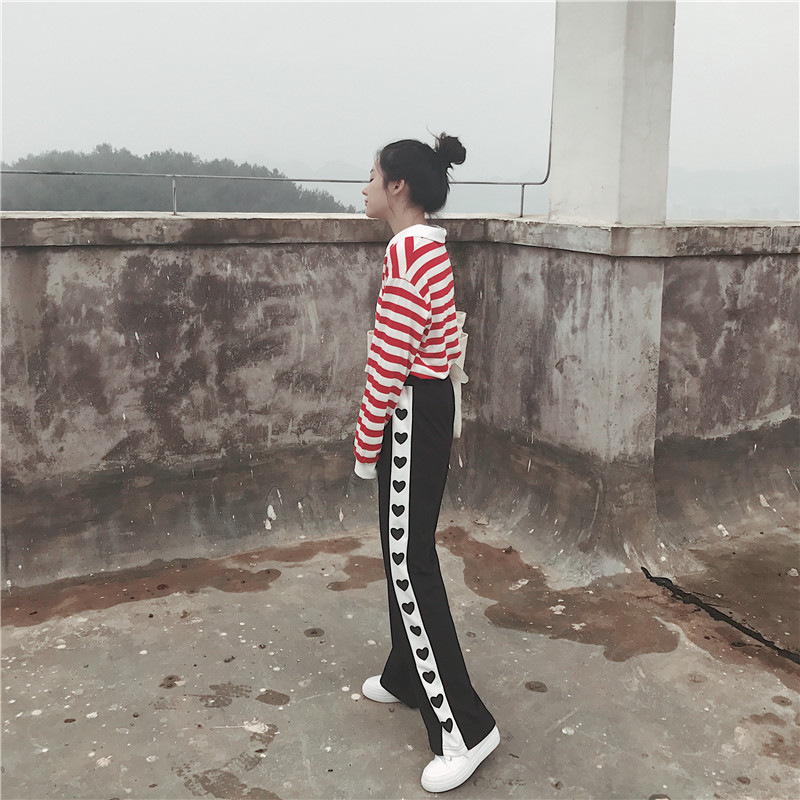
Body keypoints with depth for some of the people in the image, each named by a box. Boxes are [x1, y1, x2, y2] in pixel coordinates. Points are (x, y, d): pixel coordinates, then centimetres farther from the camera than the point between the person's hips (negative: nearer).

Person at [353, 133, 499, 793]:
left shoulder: (407, 250, -19)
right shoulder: (431, 247, 13)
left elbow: (389, 358, -22)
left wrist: (367, 443, -13)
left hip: (410, 415, -11)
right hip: (430, 405, 11)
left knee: (409, 563, -7)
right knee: (405, 550, 19)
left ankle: (464, 726, -2)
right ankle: (410, 677, 34)